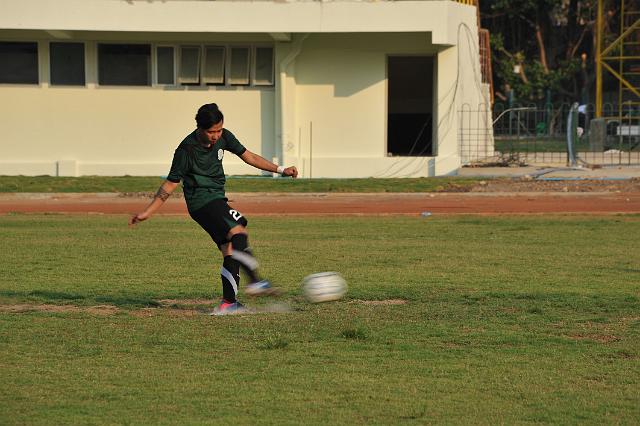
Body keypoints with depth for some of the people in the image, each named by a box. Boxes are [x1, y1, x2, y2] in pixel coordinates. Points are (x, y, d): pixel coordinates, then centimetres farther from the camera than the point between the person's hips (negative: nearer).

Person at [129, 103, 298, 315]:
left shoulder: (223, 137, 1)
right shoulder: (186, 150, -15)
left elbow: (248, 156, 12)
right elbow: (171, 183, -7)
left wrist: (281, 170, 9)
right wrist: (147, 212, -7)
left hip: (217, 199, 7)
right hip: (201, 201, -7)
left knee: (230, 250, -2)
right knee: (238, 232, -26)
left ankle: (229, 302, -1)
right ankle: (254, 281, -32)